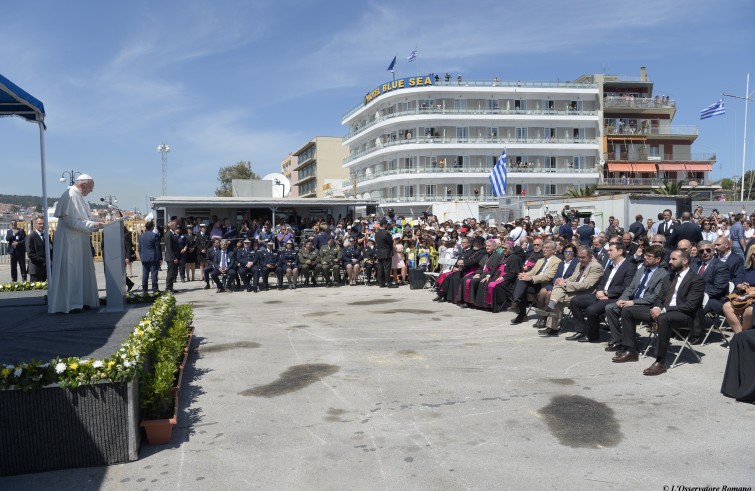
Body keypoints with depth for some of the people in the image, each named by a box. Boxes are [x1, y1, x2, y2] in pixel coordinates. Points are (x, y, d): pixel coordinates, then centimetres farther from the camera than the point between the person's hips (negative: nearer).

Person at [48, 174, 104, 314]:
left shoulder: (78, 196, 13)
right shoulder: (70, 196, -16)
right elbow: (72, 221, -22)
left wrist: (95, 224, 6)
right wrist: (92, 225, -22)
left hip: (79, 241, 10)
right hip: (69, 241, -10)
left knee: (82, 271, 11)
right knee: (70, 271, -5)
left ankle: (81, 301, 17)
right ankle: (69, 303, 1)